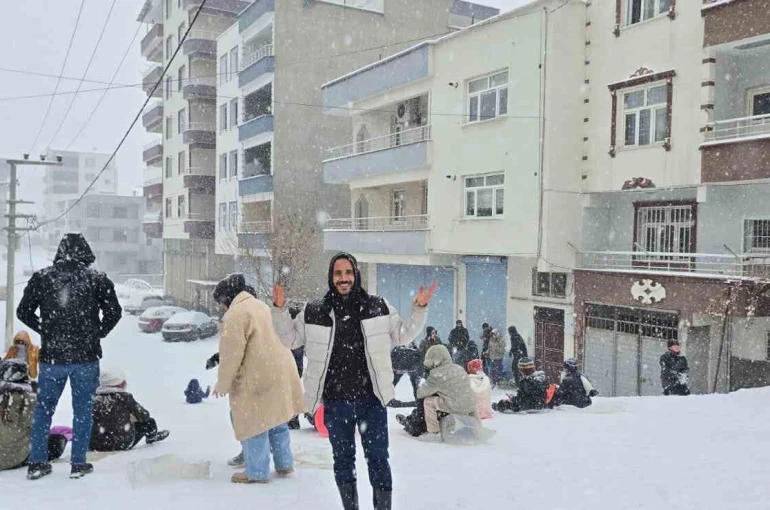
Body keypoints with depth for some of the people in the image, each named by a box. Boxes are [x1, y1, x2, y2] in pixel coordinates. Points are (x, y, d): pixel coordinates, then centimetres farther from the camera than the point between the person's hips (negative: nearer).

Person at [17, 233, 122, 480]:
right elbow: (114, 312, -5)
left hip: (51, 356, 2)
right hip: (86, 357, -1)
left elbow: (23, 312, 5)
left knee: (43, 408, 15)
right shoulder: (97, 279, -3)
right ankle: (79, 464, 11)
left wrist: (46, 330, 15)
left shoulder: (41, 277, 2)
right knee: (82, 410, 8)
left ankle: (37, 463, 18)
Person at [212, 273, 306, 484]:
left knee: (255, 424, 2)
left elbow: (231, 352, -17)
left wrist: (222, 383, -8)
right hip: (276, 369, 10)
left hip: (257, 376, -10)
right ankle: (284, 464, 27)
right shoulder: (259, 305, 15)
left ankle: (257, 473, 11)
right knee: (276, 420, 18)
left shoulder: (236, 313, -15)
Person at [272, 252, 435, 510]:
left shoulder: (377, 306, -1)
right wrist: (280, 309, -5)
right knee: (343, 459, 14)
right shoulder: (314, 312, -1)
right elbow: (290, 337, 9)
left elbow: (403, 334, 8)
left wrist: (419, 309, -5)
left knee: (377, 458, 7)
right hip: (335, 403, 1)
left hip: (372, 400, -1)